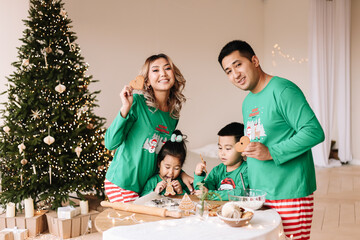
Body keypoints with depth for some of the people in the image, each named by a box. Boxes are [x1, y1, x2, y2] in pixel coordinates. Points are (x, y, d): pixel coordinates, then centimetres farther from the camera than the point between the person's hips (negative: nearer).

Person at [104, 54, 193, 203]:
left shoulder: (173, 115, 5)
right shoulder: (137, 103, -13)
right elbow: (110, 144, -18)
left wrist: (181, 173, 5)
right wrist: (125, 108, -27)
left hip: (147, 186, 6)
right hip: (122, 184, -6)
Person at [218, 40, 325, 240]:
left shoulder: (283, 90, -11)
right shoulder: (247, 103, 15)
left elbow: (314, 132, -18)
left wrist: (271, 153, -21)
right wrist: (246, 152, 6)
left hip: (290, 195, -7)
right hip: (258, 194, 8)